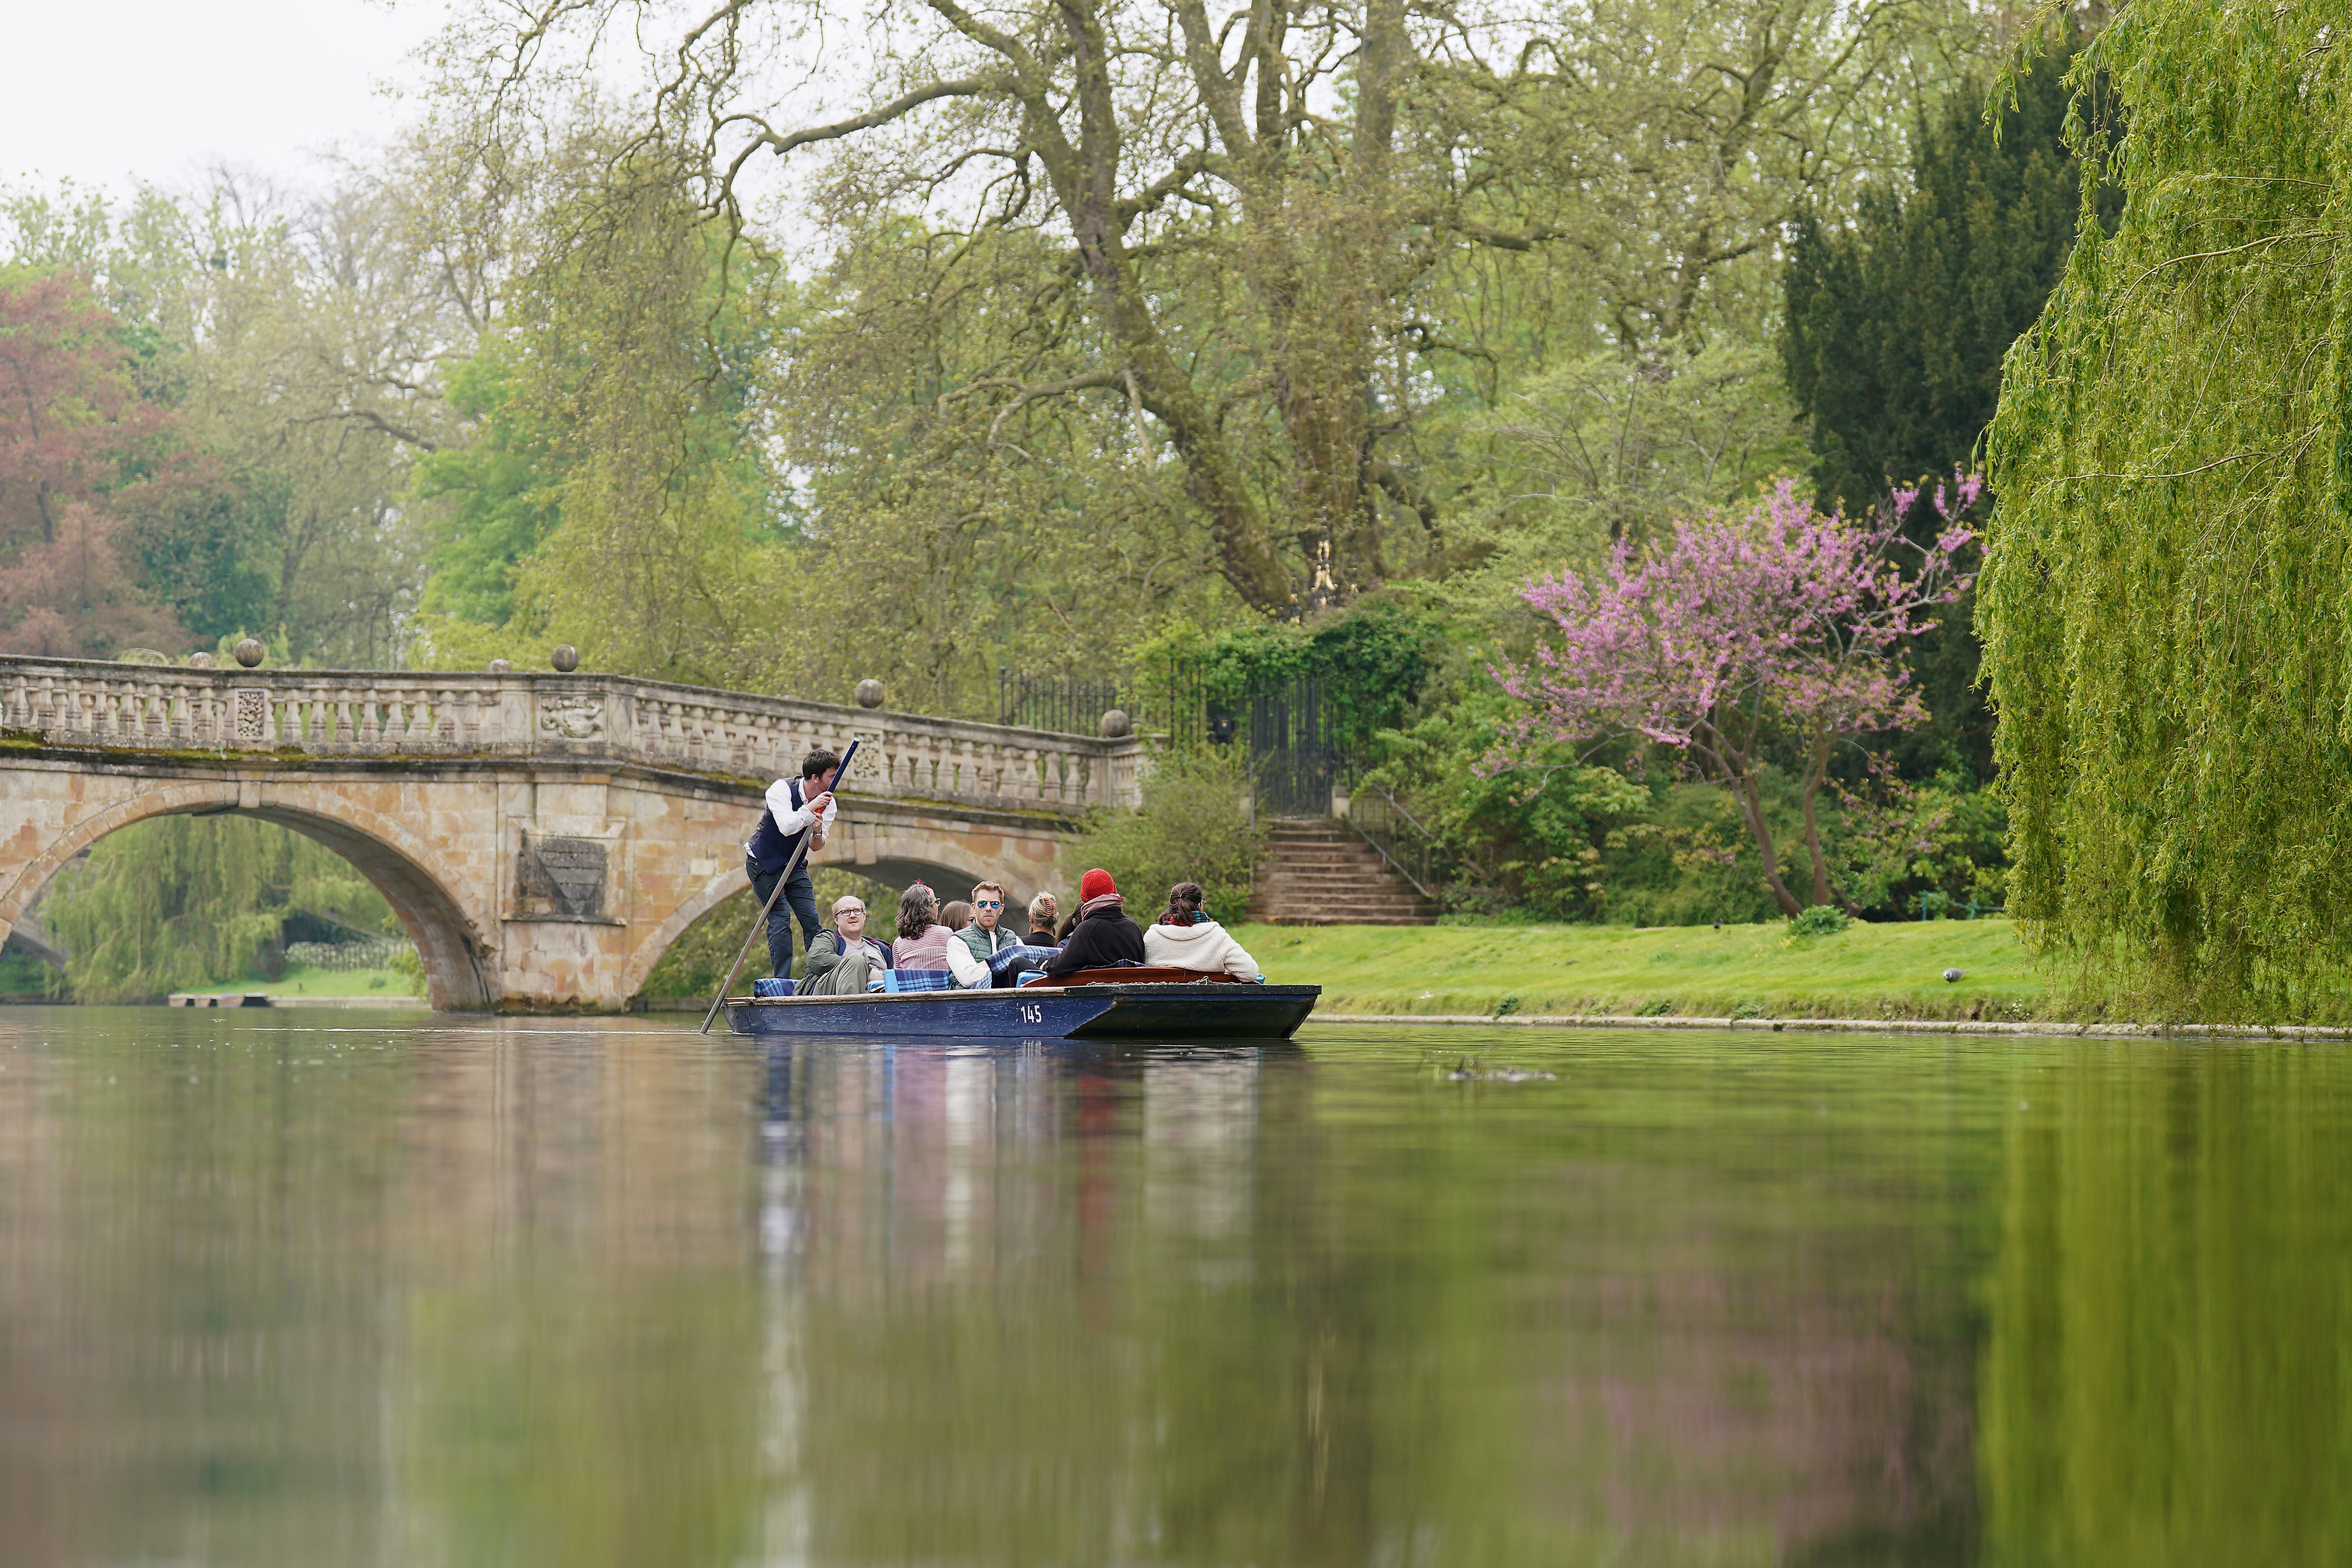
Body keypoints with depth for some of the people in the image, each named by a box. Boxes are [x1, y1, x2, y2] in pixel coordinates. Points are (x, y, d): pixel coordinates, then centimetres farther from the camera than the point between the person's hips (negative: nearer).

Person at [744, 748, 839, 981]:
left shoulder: (828, 803, -7)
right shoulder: (782, 790, -22)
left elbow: (816, 847, -7)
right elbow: (786, 827, -36)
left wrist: (818, 832, -28)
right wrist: (810, 808, -39)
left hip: (794, 866, 5)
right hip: (764, 863, -5)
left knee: (812, 919, -6)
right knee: (780, 917, -16)